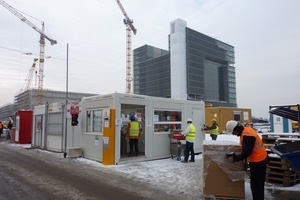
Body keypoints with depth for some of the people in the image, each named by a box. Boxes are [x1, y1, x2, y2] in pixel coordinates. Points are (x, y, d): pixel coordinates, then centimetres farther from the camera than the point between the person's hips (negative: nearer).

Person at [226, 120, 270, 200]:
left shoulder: (247, 135, -25)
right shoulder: (246, 130, 6)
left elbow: (246, 152, -26)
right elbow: (247, 149, 17)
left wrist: (236, 157, -14)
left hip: (258, 162, -10)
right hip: (260, 160, 10)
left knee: (256, 185, 0)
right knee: (258, 184, 20)